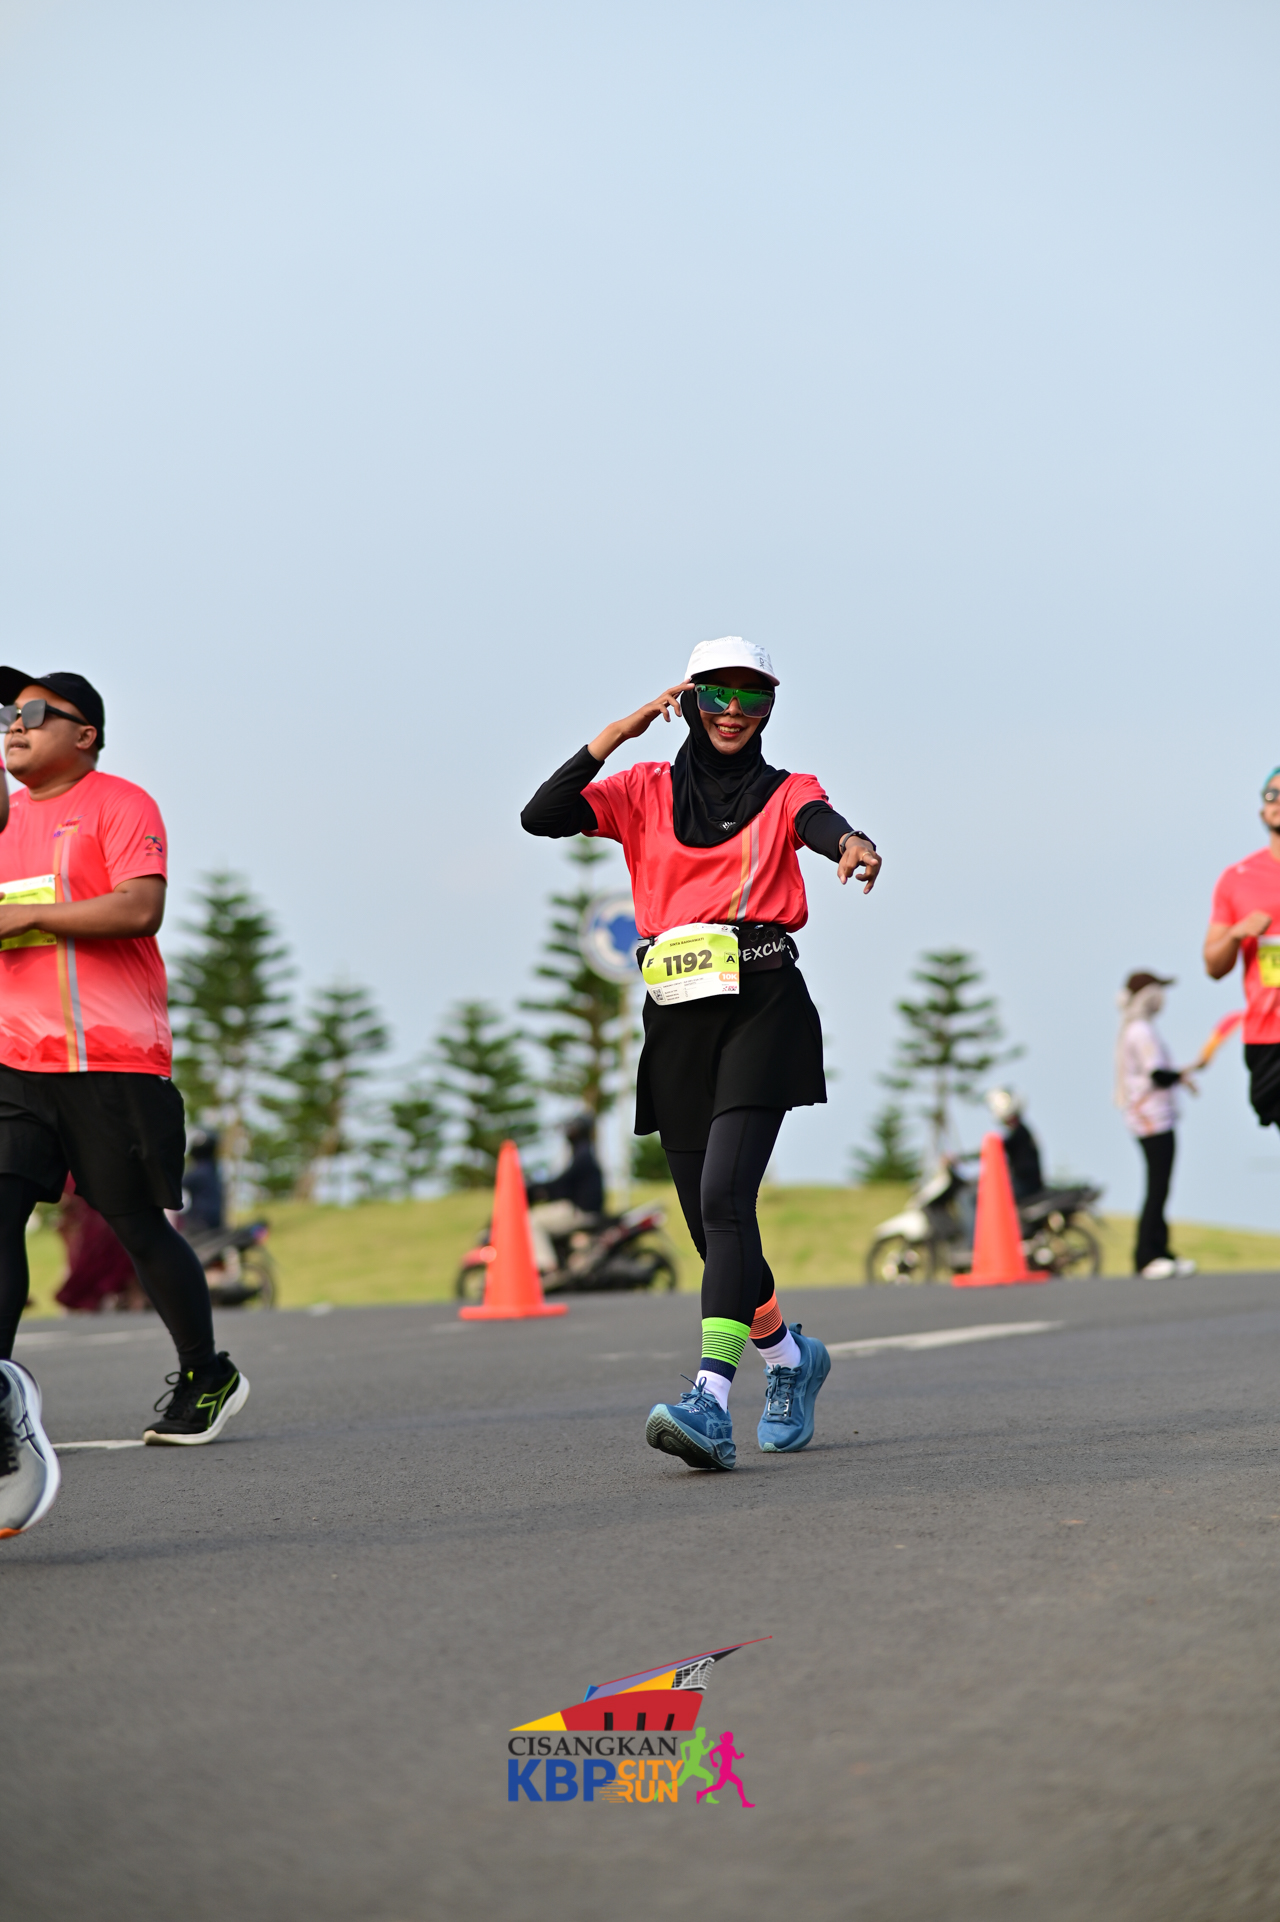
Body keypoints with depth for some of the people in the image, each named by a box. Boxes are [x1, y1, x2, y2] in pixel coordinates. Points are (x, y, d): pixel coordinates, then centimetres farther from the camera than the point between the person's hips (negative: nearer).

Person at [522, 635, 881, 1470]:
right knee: (713, 1220, 8)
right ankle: (789, 1355, 35)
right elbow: (541, 817, -1)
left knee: (724, 1196, -21)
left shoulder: (785, 794, 8)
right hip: (676, 1020, 4)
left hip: (761, 1009, -3)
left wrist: (854, 844, -40)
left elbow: (824, 824, -16)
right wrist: (614, 735, -9)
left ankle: (711, 1402, -32)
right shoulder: (647, 792, 13)